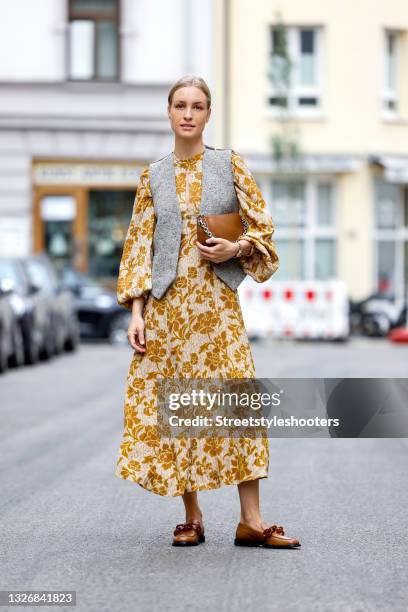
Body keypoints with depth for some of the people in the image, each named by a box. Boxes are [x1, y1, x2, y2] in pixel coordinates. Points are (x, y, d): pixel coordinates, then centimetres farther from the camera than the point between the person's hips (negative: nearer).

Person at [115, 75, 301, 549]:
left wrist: (236, 248, -13)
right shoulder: (153, 176, 7)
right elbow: (139, 245, 5)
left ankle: (251, 520, -4)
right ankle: (192, 517, 10)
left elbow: (263, 225, 7)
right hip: (167, 304, 1)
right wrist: (136, 312, -3)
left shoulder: (230, 165, 6)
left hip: (217, 301, -1)